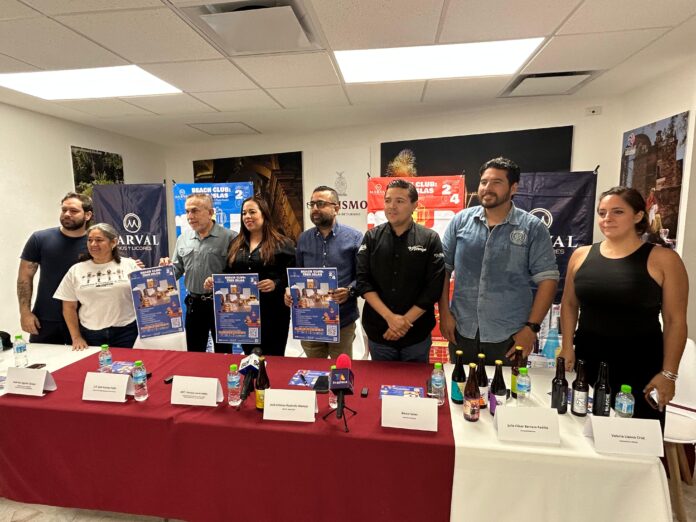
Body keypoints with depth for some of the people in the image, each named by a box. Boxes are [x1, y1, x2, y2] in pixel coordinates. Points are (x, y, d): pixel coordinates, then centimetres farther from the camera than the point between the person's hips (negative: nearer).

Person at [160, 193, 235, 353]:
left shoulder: (228, 237, -11)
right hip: (193, 304, 5)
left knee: (223, 353, 11)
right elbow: (177, 271, 12)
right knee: (194, 354, 18)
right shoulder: (183, 238, 6)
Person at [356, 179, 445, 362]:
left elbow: (434, 287, -9)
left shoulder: (430, 239, -6)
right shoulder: (372, 237, -1)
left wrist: (405, 321, -14)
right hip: (378, 332, 2)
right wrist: (389, 317, -16)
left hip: (416, 334, -1)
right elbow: (363, 282, -6)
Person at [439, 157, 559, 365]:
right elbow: (443, 268, 3)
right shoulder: (460, 221, 1)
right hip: (462, 331, 2)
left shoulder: (533, 228, -4)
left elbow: (547, 279, -5)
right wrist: (444, 313, -2)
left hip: (509, 336, -1)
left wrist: (532, 327, -9)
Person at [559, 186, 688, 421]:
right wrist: (567, 347, 2)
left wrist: (668, 373, -7)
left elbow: (675, 320, -5)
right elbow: (569, 304, 10)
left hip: (640, 368, -2)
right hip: (588, 362, 3)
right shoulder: (581, 255, 3)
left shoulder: (663, 259, -5)